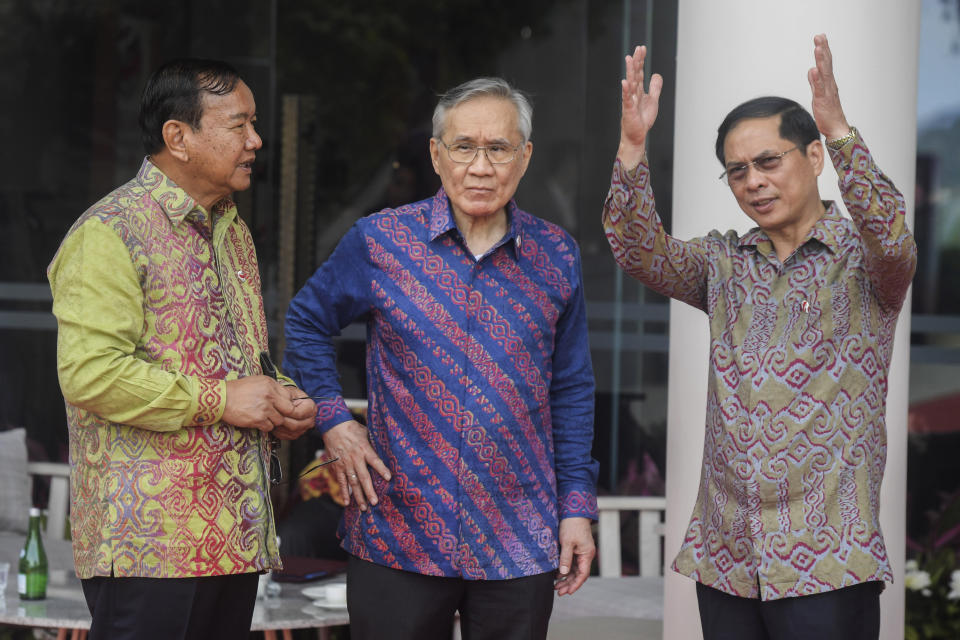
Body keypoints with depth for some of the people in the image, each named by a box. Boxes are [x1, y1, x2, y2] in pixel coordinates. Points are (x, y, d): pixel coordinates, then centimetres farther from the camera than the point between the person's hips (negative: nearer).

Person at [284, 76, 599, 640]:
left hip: (520, 547, 1)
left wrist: (577, 507, 5)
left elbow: (571, 389, 10)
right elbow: (308, 322, 13)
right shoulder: (380, 241, -2)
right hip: (397, 539, -1)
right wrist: (333, 420, 1)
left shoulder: (556, 256, 4)